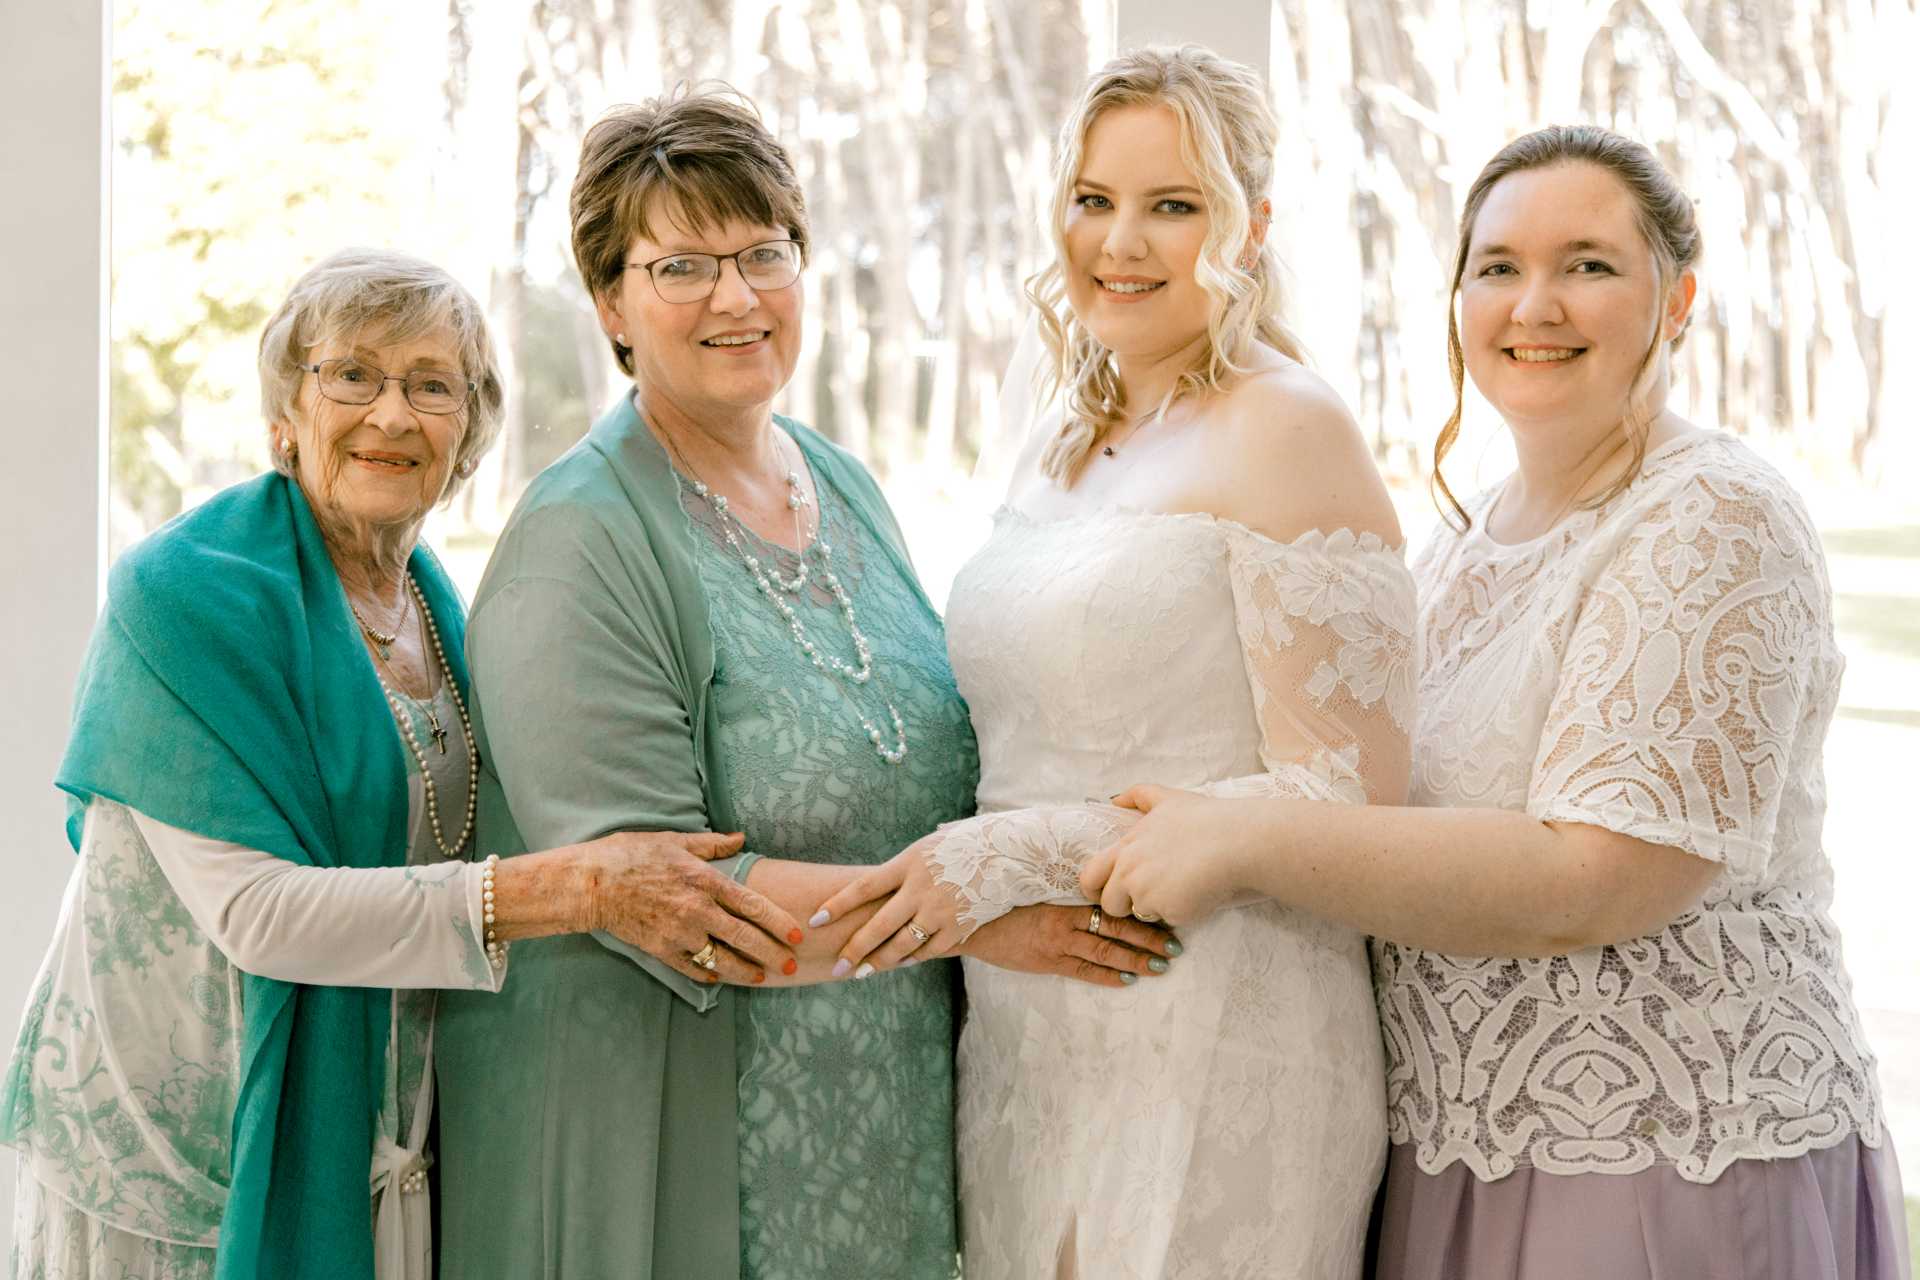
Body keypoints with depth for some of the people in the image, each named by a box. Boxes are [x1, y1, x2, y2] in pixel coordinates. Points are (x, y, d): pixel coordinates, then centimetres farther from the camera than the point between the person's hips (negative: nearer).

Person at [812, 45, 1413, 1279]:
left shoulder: (1285, 429, -11)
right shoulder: (1062, 438, 12)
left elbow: (1346, 800, -17)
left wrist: (1014, 856, -18)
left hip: (1216, 1061, -7)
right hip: (1025, 1040, 7)